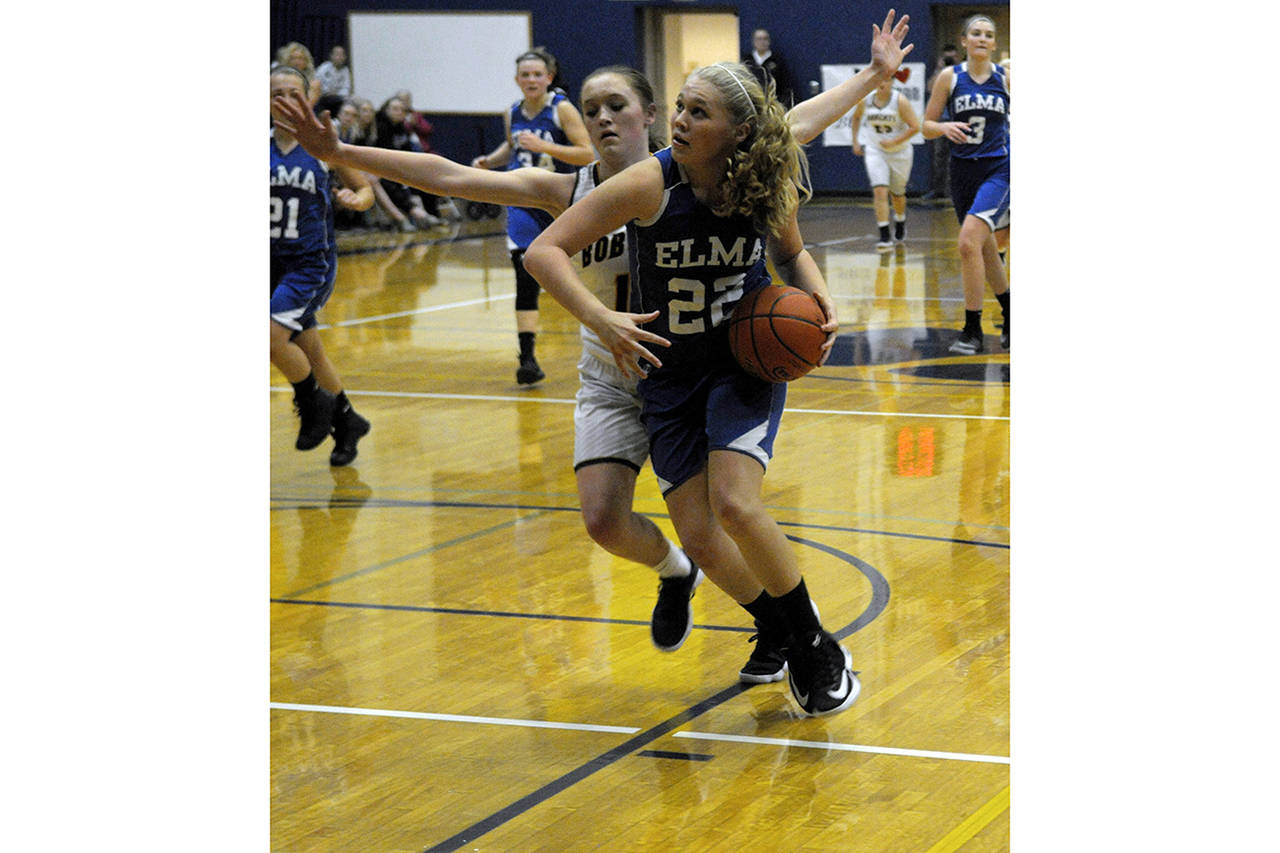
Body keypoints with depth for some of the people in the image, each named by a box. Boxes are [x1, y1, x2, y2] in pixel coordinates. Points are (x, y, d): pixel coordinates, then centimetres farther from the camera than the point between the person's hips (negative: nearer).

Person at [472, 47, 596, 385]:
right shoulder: (513, 114, 4)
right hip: (524, 203, 3)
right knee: (525, 279, -10)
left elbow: (588, 155, -16)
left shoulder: (562, 110, -11)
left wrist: (544, 146, -26)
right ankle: (527, 358, -12)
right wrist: (490, 160, 5)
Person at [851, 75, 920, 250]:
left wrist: (894, 141, -24)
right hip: (875, 151, 1)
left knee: (897, 193, 16)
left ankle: (900, 222, 48)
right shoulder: (865, 100, -7)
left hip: (899, 153, -1)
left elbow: (915, 127, -18)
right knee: (880, 191, -17)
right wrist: (855, 141, 12)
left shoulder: (900, 101, -17)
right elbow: (856, 117, 15)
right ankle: (884, 237, -20)